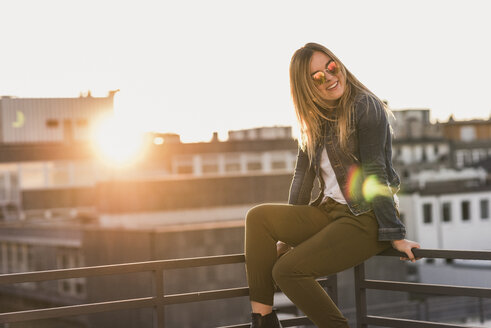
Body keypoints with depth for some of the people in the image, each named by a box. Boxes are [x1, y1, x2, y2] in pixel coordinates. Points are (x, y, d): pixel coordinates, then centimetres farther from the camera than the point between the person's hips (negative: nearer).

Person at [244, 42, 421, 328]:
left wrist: (395, 235, -18)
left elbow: (374, 173, -18)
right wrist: (288, 233, 12)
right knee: (258, 217, -10)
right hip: (329, 211, 8)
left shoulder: (365, 107, -12)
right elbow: (303, 176, 12)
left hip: (367, 218, -8)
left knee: (287, 270, -20)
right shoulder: (314, 119, 10)